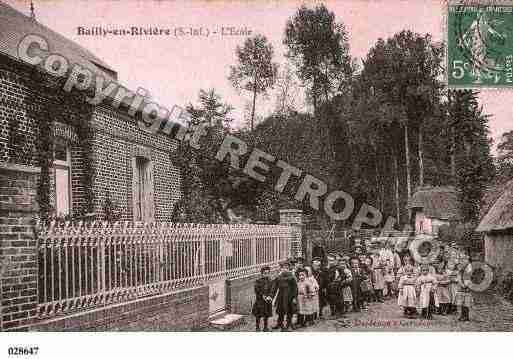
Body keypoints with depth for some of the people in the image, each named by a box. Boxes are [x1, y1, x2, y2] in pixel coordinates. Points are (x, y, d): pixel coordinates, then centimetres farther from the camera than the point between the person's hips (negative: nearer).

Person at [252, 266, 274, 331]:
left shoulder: (270, 282, 8)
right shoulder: (258, 281, -4)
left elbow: (271, 290, 2)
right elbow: (257, 291, -9)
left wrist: (270, 296, -15)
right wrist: (263, 296, -17)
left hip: (268, 300, 3)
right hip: (260, 300, -3)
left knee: (267, 314, 8)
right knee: (258, 315, 2)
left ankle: (265, 327, 19)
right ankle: (257, 327, 13)